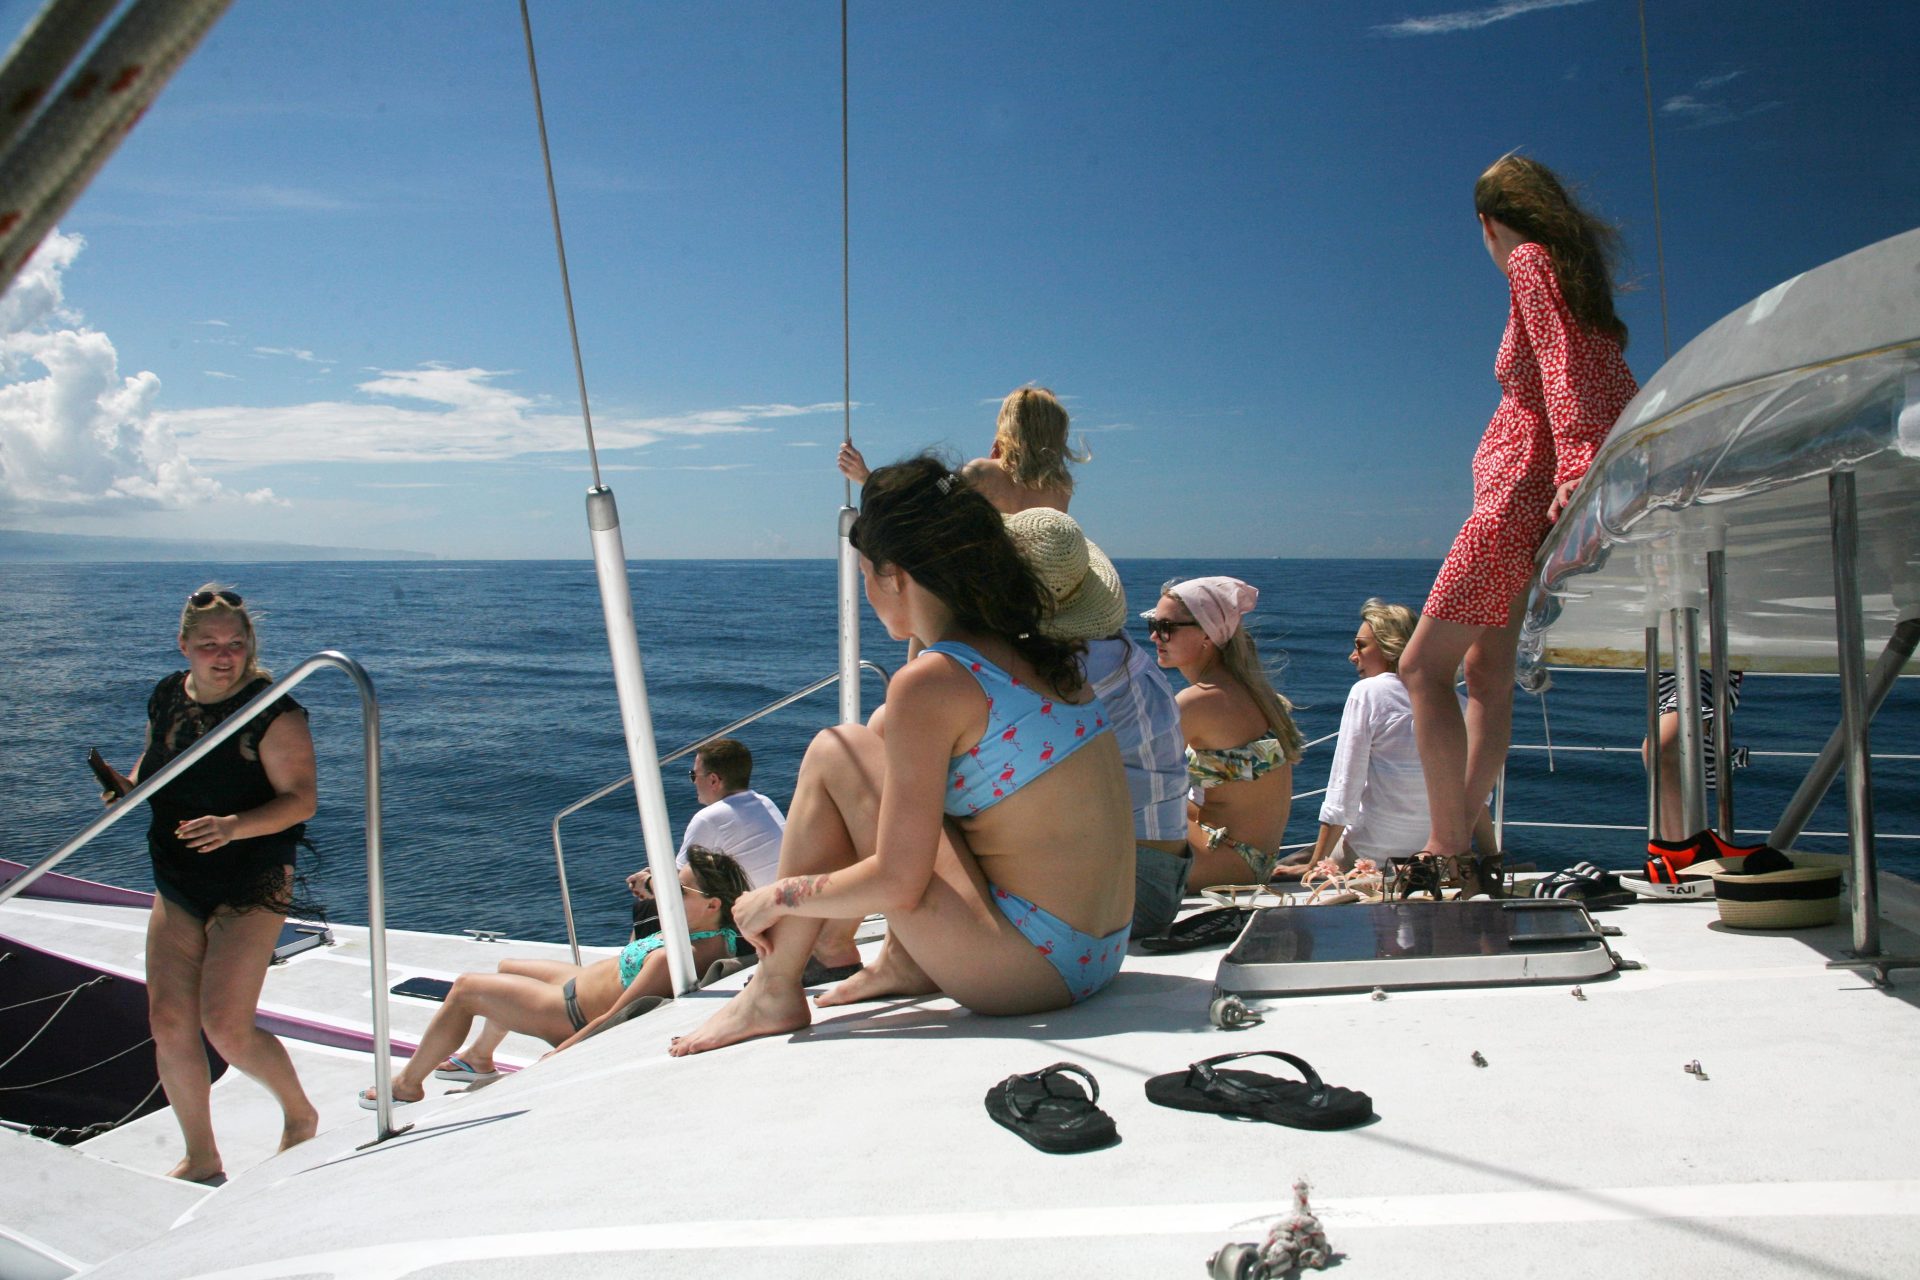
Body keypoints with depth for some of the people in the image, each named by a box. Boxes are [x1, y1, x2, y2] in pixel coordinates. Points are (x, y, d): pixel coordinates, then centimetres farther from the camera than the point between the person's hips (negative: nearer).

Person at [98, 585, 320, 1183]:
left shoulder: (274, 714, -16)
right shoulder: (166, 698, 4)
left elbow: (302, 798, -18)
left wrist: (235, 826, -33)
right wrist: (127, 785, -2)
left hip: (253, 887, -6)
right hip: (175, 886, 6)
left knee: (225, 1028, -11)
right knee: (168, 1024, 2)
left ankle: (300, 1115, 17)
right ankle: (200, 1159, 19)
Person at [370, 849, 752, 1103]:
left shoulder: (676, 956, -39)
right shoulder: (718, 933, -14)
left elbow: (611, 1021, -33)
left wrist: (549, 1060, -25)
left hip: (575, 1016, -10)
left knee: (465, 988, 3)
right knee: (506, 969, 32)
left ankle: (407, 1083, 22)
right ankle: (479, 1058, 52)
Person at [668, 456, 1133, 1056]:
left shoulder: (930, 682, -16)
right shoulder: (1037, 654, 8)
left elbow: (898, 883, -16)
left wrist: (777, 897, 1)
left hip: (1028, 970, -8)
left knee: (836, 753, -1)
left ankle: (773, 994, 8)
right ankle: (904, 961, 24)